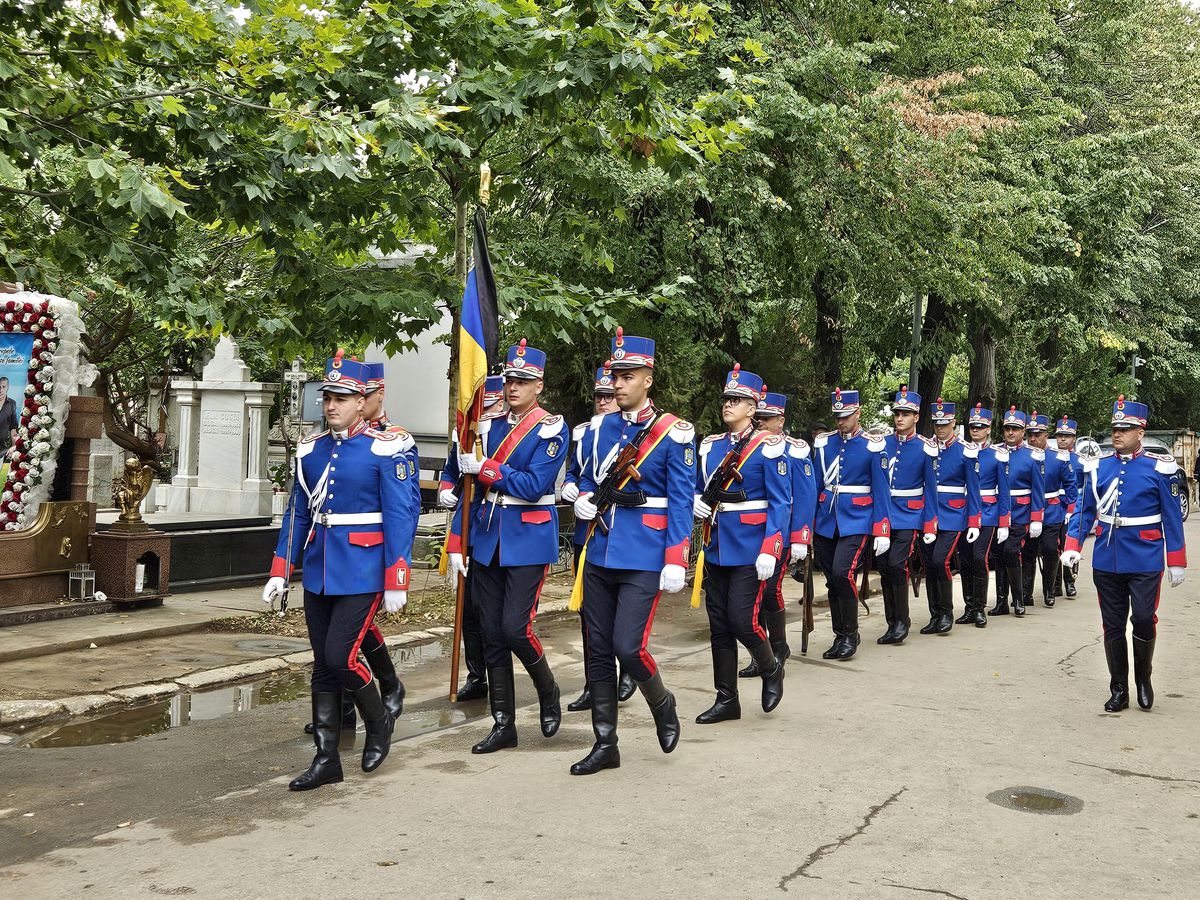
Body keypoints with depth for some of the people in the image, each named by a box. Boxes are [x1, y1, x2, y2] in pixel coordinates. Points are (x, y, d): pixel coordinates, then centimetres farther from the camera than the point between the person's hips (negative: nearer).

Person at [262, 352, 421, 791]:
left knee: (339, 657, -11)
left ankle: (379, 721, 17)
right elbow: (297, 513, 14)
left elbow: (401, 517, -11)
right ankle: (326, 758, 19)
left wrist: (396, 583, -14)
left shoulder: (387, 449, -9)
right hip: (319, 574, 6)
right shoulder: (311, 450, 9)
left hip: (362, 573, -6)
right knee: (322, 666, 9)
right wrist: (280, 571, 11)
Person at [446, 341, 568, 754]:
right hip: (487, 543, 6)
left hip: (529, 541, -5)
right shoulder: (491, 428, 10)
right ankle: (503, 724, 16)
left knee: (515, 627, -12)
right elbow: (471, 489, 11)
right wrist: (457, 543, 7)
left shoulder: (552, 429, -6)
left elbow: (534, 486, -18)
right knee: (492, 635, 6)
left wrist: (484, 469, -15)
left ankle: (548, 690, 18)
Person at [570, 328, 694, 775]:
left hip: (643, 561, -5)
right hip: (599, 555, 6)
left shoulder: (673, 433, -7)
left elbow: (681, 503, -8)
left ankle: (662, 704, 20)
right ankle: (605, 744, 20)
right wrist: (583, 501, -2)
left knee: (628, 647, -11)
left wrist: (675, 563, -13)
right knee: (598, 651, 8)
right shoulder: (598, 428, 9)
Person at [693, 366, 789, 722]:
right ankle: (726, 699, 17)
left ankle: (771, 668, 21)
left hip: (750, 549, -6)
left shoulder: (769, 446, -7)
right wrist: (696, 503, -3)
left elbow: (780, 503, -10)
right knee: (719, 626, 7)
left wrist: (769, 550, -17)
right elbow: (698, 489, 21)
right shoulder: (710, 445, 10)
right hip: (716, 548, 6)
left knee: (742, 621, -9)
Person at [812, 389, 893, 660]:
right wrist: (807, 525, 8)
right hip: (826, 523, 4)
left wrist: (882, 532, -7)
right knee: (832, 581, 8)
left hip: (856, 523, -4)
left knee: (843, 574, -18)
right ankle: (840, 637, 21)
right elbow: (815, 485, 10)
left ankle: (850, 635, -2)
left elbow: (881, 491, -4)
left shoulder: (872, 446, -4)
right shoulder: (824, 444, 6)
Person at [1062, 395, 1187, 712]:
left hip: (1145, 563, -3)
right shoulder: (1098, 467, 4)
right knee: (1113, 626, 7)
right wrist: (1073, 546, -4)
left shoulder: (1159, 467, -4)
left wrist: (1176, 562, -2)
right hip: (1106, 562, 3)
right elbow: (1085, 510, 8)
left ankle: (1143, 677, 20)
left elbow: (1172, 517, -2)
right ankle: (1119, 690, 18)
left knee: (1144, 620, -6)